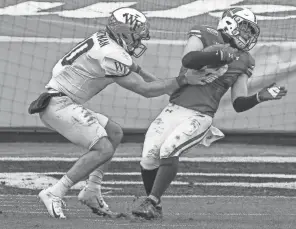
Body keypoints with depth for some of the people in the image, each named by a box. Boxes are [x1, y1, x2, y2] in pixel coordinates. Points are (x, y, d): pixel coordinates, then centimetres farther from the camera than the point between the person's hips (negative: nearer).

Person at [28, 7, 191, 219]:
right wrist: (182, 82, -7)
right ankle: (54, 194, -15)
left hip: (62, 104, 11)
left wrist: (172, 87, 20)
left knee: (115, 133, 16)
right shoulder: (111, 54, -18)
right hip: (59, 104, -11)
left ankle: (92, 192, 10)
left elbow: (135, 70, 23)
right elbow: (145, 90, -14)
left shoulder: (105, 43, 12)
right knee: (103, 149, -18)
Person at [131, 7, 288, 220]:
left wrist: (261, 97, -8)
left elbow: (239, 104, 9)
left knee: (169, 150, -25)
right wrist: (219, 54, -21)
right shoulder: (205, 36, 4)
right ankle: (154, 207, 14)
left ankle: (152, 203, -17)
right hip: (175, 108, 0)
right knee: (149, 158, -9)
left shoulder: (244, 62, 11)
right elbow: (188, 60, -16)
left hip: (200, 116, 0)